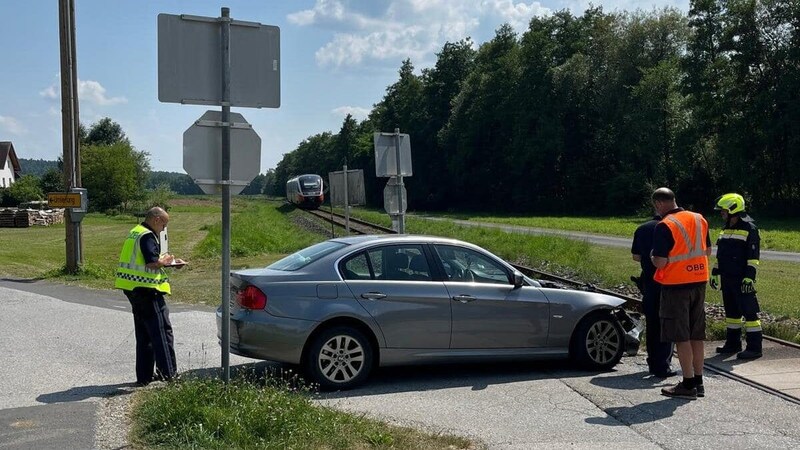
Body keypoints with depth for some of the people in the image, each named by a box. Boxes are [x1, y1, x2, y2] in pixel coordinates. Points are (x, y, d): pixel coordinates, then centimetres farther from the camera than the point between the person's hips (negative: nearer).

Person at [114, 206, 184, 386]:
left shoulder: (134, 233, 16)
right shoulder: (147, 236, -15)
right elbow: (152, 263, -24)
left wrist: (163, 261, 14)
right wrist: (164, 260, -5)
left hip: (132, 289, 10)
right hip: (146, 289, -10)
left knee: (143, 335, 14)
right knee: (162, 330, -1)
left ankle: (144, 376, 19)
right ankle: (167, 371, 2)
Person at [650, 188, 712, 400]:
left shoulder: (664, 226, -16)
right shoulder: (699, 219, 7)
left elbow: (659, 262, -17)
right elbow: (708, 251, 15)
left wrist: (653, 257, 3)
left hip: (676, 286, -7)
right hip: (699, 282, 7)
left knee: (681, 337, 1)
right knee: (696, 335, 14)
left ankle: (688, 385, 5)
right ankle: (698, 381, 21)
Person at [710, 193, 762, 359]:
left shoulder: (749, 229, -10)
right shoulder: (726, 229, 16)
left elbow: (753, 256, -14)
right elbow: (720, 254, 22)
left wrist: (749, 277, -19)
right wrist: (715, 273, 20)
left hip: (742, 280, -9)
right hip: (727, 278, 9)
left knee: (749, 311, -6)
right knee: (731, 312, 14)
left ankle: (754, 348, -4)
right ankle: (732, 343, 24)